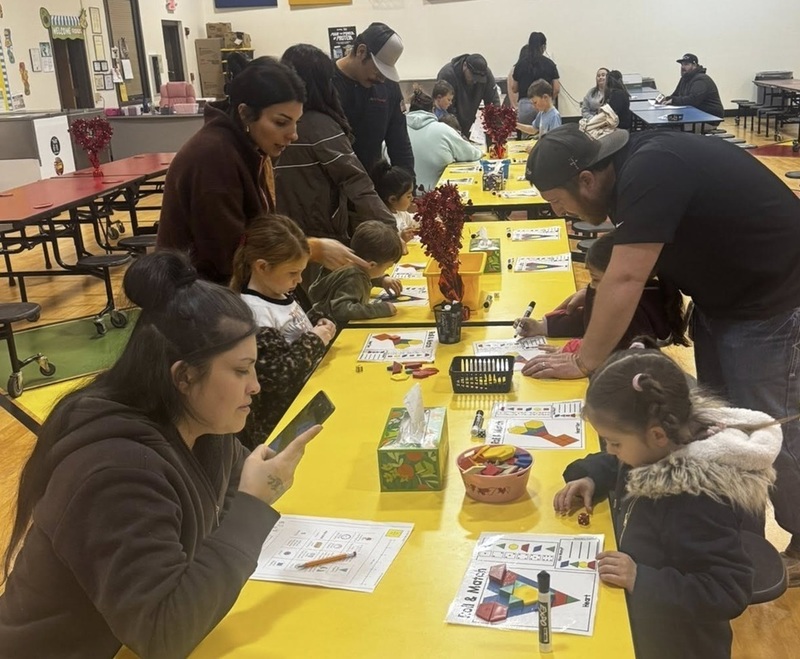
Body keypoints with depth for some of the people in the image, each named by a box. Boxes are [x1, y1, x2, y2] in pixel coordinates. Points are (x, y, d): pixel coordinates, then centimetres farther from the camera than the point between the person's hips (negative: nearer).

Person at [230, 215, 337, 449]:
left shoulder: (283, 295, 4)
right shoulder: (254, 314, -23)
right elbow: (277, 378, -26)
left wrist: (318, 327, 2)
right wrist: (314, 341, -18)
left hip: (310, 392, 9)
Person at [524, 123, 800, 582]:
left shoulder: (651, 172, -29)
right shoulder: (631, 164, -1)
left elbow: (626, 279, -31)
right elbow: (632, 262, 11)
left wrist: (584, 362, -23)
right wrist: (597, 296, -2)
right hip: (722, 296, 9)